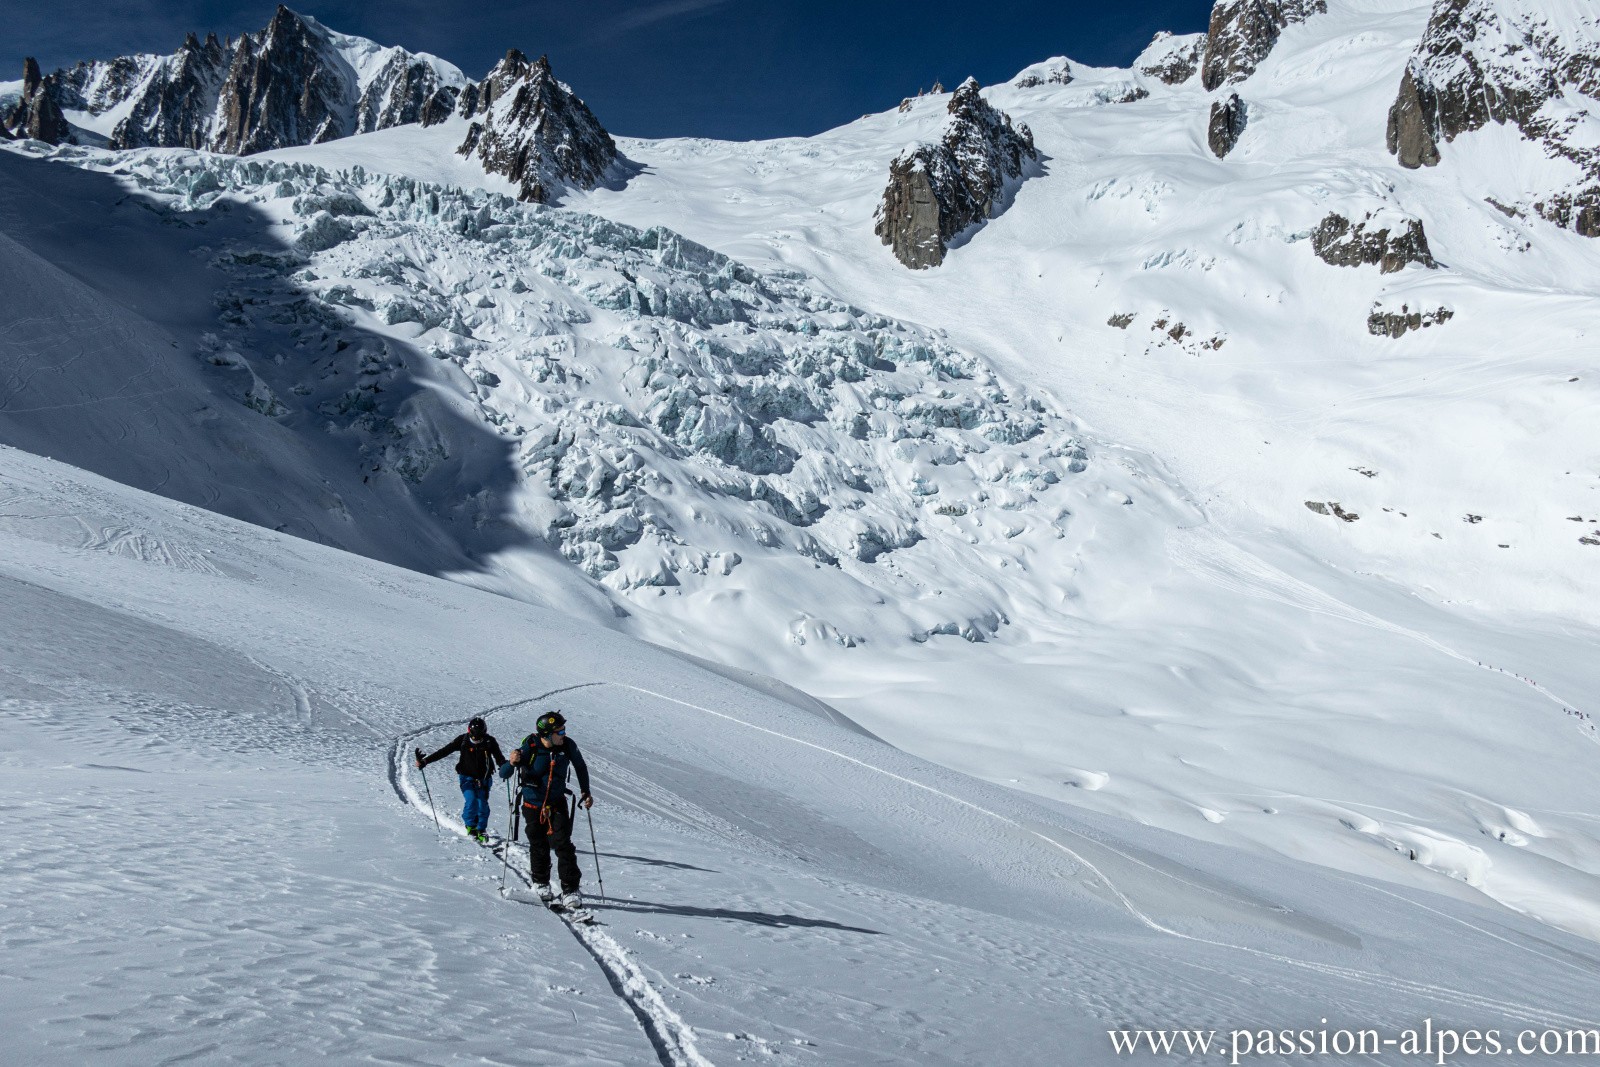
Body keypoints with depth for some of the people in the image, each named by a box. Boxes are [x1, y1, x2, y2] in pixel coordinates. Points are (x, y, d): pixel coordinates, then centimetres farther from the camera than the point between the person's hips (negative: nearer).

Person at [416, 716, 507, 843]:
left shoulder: (490, 741, -9)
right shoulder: (463, 740, -10)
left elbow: (499, 757, -10)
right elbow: (444, 751, -7)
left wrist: (505, 767, -33)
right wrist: (425, 761, -11)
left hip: (483, 779, 1)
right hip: (467, 778, -1)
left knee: (483, 804, -5)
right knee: (471, 800, -20)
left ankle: (481, 830, 15)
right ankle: (470, 826, 3)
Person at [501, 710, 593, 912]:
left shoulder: (568, 746, -14)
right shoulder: (530, 748, -21)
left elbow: (580, 766, 8)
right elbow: (503, 774, -19)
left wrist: (585, 792, 10)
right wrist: (512, 763, -41)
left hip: (557, 804, 1)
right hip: (533, 805, -1)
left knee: (564, 846, -11)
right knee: (539, 847, 11)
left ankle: (570, 892, -7)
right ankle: (541, 883, 36)